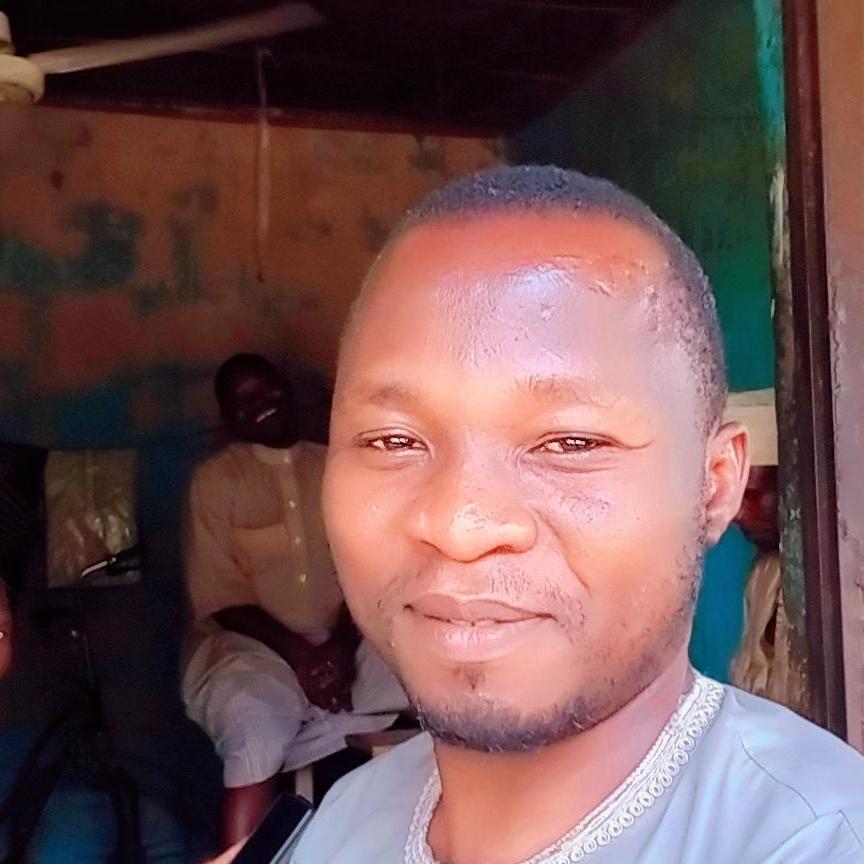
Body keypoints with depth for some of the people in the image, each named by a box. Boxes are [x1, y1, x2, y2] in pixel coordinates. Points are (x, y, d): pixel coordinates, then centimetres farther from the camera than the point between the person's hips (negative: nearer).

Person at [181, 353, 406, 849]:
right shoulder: (216, 480, 1)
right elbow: (220, 599, -4)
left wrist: (342, 645, -15)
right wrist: (298, 654, -16)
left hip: (343, 638, 3)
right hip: (253, 642, -3)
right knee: (252, 721, -33)